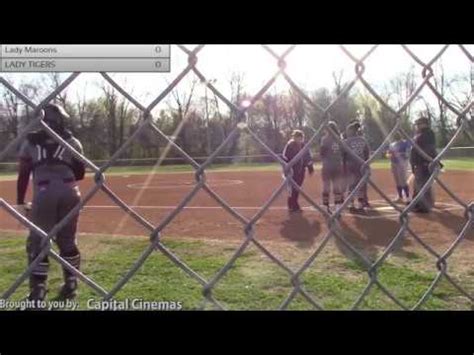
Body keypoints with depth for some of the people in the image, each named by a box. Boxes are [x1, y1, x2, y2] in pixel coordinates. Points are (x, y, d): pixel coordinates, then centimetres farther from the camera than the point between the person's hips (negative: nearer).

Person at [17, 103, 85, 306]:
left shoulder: (30, 142, 11)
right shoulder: (72, 142, 10)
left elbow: (23, 174, 7)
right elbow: (80, 174, 12)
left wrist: (20, 201, 12)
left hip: (43, 193, -1)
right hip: (69, 192, 1)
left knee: (37, 241, 8)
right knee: (67, 241, 13)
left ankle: (38, 289, 4)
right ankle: (71, 285, 20)